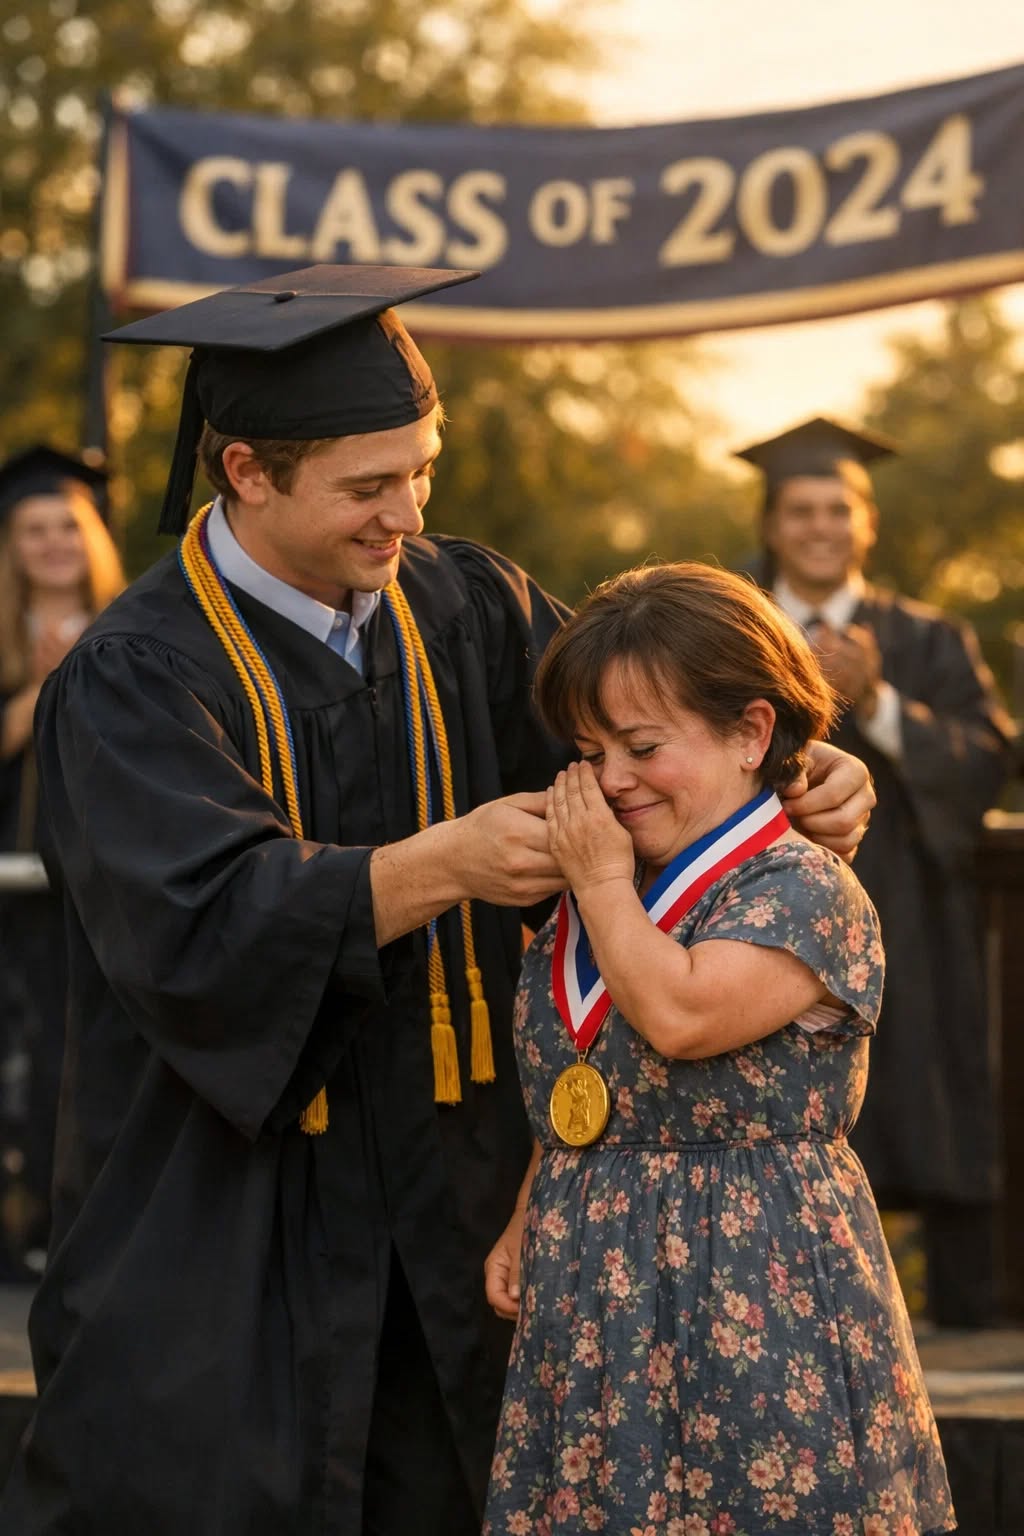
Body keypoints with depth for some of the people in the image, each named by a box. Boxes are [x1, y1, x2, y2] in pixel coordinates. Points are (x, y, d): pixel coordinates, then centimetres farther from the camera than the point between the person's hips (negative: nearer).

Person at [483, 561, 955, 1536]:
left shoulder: (804, 890, -11)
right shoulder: (588, 911, 15)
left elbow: (679, 1015, -26)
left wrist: (604, 881, -13)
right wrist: (524, 1227, 13)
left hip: (754, 1301, -7)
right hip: (594, 1316, 7)